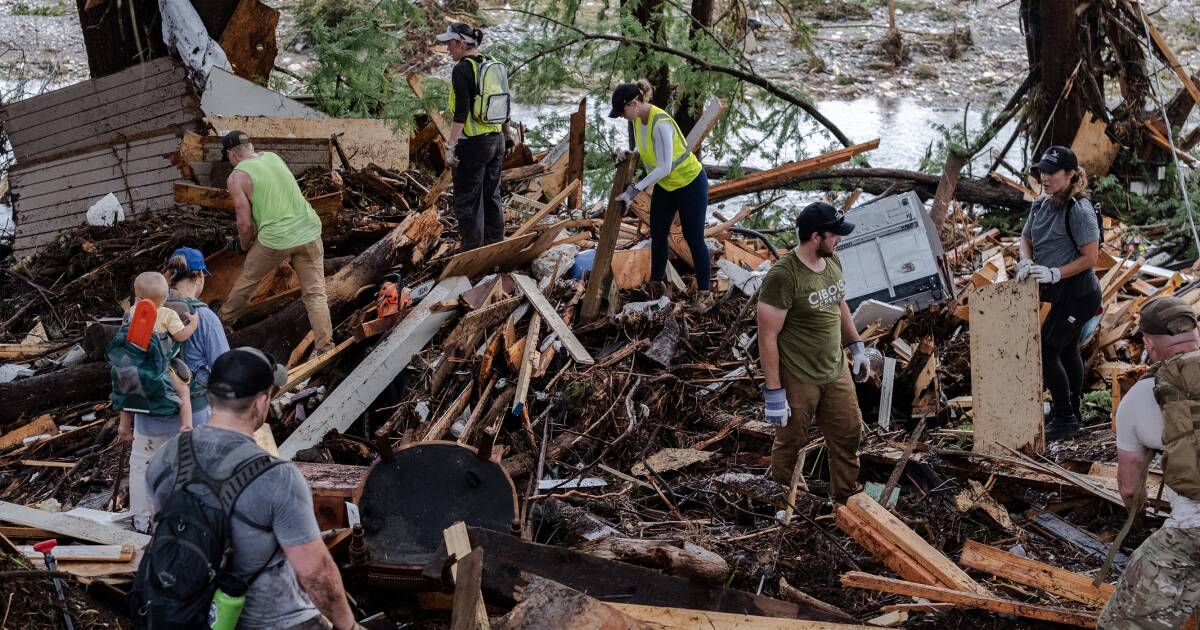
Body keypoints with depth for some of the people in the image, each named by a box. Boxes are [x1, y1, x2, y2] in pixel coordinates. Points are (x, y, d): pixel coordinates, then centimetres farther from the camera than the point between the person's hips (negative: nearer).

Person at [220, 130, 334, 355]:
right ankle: (325, 348, -3)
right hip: (309, 230, 4)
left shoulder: (237, 177, -5)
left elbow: (245, 222, -6)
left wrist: (244, 246, 15)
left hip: (276, 238, -4)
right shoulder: (272, 156, 13)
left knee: (248, 279, 22)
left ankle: (225, 318, 41)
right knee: (315, 293, 4)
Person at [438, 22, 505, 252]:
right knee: (491, 196, 15)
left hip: (472, 144, -8)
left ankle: (472, 251, 4)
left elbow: (461, 112, -20)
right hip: (496, 139, 8)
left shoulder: (462, 69, -14)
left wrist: (450, 146, -18)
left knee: (467, 201, 1)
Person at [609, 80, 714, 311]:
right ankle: (656, 284, 29)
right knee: (657, 235, 13)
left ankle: (704, 292, 14)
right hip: (665, 185, 8)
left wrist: (636, 189, -31)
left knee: (694, 238, 1)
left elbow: (664, 167, -32)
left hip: (690, 182, -8)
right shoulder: (639, 119, -6)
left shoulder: (660, 123, -33)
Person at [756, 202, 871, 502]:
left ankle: (847, 499, 34)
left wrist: (856, 346, 19)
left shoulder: (832, 260, 0)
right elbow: (767, 337, -22)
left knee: (849, 435, 16)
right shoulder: (782, 276, -24)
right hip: (797, 379, -7)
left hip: (836, 372, 7)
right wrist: (773, 392, -21)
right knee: (791, 442, 11)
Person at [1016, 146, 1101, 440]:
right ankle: (1072, 411, 35)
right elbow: (1026, 238, 14)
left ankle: (1065, 417, 2)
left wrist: (1054, 274, -25)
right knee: (1067, 350, 20)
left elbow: (1090, 257, -21)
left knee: (1046, 351, -9)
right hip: (1063, 293, 9)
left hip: (1078, 293, -9)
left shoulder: (1079, 210, -21)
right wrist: (1026, 262, -6)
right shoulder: (1041, 204, 3)